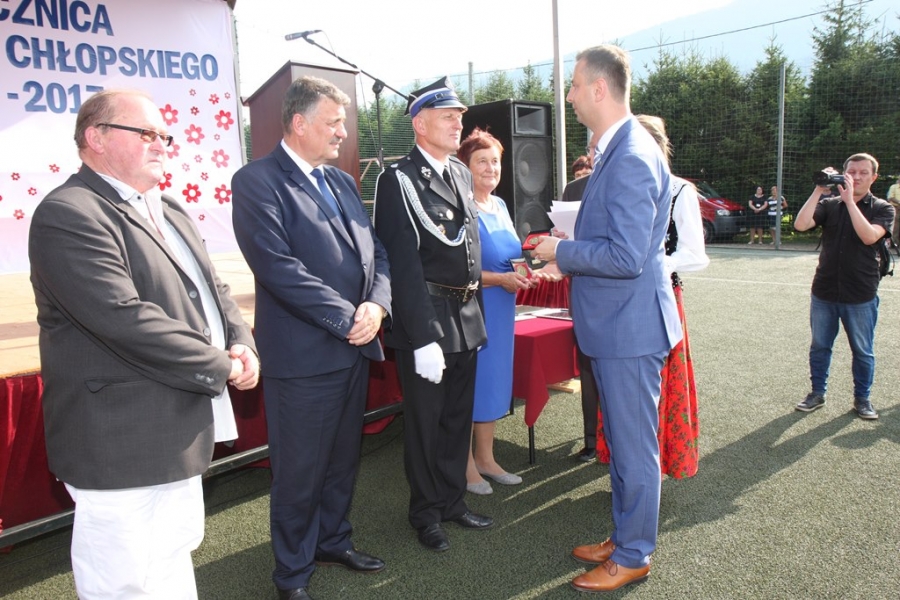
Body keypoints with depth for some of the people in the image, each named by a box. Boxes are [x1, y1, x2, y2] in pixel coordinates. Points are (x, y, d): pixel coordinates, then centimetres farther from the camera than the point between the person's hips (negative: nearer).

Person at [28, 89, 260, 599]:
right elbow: (125, 319, -25)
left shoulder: (169, 212, 15)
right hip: (122, 445, -9)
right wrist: (220, 367, -16)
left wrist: (243, 345, -5)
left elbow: (212, 290, 15)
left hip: (180, 435, 9)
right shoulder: (69, 215, -15)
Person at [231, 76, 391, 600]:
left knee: (344, 458, 20)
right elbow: (278, 266, -20)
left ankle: (333, 539, 42)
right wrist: (346, 318, -18)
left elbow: (375, 251, 11)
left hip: (356, 346, 7)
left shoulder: (342, 181, 14)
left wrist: (376, 305, -8)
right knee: (300, 471, 7)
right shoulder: (257, 180, -10)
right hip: (303, 354, -7)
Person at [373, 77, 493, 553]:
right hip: (427, 316, -7)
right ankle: (426, 512, 29)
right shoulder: (398, 180, -13)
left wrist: (475, 301, 14)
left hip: (466, 314, 7)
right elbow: (404, 264, -19)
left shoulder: (461, 173, 11)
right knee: (425, 420, 9)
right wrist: (423, 336, -22)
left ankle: (453, 499, 37)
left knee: (459, 415, 18)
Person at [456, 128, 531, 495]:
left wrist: (522, 271, 0)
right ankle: (466, 464, 18)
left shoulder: (499, 205, 11)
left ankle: (486, 458, 28)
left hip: (501, 310, 8)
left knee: (494, 379, 14)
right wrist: (499, 279, -22)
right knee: (469, 382, 2)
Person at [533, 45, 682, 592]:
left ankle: (633, 557, 24)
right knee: (621, 441, 20)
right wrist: (569, 258, 12)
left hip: (630, 326, -10)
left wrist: (562, 251, -14)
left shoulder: (631, 158, -21)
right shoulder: (616, 150, 12)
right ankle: (624, 539, 37)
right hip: (615, 323, 10)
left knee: (634, 447, 6)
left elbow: (626, 257, -26)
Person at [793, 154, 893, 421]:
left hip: (860, 295, -1)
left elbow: (869, 236, -21)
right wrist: (819, 191, -15)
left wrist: (849, 200, -20)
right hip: (824, 291, 2)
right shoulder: (829, 204, 3)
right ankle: (817, 393, 26)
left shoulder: (882, 209, -1)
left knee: (862, 351, 10)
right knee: (819, 346, 11)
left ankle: (862, 398, 25)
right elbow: (800, 225, -13)